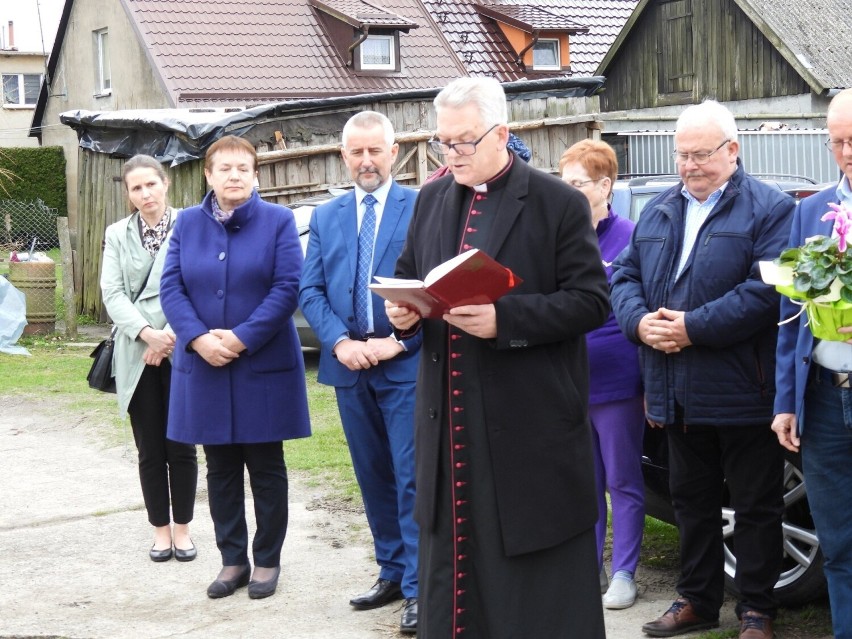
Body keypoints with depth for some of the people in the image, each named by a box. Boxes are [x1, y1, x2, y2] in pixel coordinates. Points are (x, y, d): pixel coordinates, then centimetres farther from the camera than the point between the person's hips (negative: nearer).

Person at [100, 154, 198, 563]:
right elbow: (112, 293, 0)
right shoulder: (117, 234, 9)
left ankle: (182, 528, 16)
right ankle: (160, 529, 16)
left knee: (181, 446, 4)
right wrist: (146, 333, -15)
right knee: (150, 449, 7)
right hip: (137, 356, 2)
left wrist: (173, 337, -14)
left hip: (182, 352, -2)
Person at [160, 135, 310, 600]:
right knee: (220, 469, 9)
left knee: (266, 467, 5)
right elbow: (171, 287, 2)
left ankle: (267, 561, 16)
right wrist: (198, 339, -15)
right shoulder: (188, 223, 8)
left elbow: (287, 288, -10)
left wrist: (241, 338, -17)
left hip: (263, 366, -3)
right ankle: (232, 560, 19)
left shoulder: (278, 221, -1)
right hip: (203, 366, 3)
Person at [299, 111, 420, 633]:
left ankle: (419, 588, 1)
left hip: (406, 362, -5)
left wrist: (397, 342, -15)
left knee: (412, 478, -5)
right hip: (350, 364, 5)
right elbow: (311, 290, 7)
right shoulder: (326, 217, 13)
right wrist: (339, 342, -8)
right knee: (373, 476, 13)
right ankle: (392, 573, 25)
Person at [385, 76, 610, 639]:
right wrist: (404, 312, -3)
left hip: (530, 426, -5)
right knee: (451, 556, 13)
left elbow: (591, 301, -11)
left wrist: (504, 319, -23)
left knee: (537, 576, 3)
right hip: (448, 419, 6)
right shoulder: (431, 200, 11)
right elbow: (407, 277, 21)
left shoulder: (559, 204, -6)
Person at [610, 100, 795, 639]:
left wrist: (693, 328, -21)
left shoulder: (770, 209, -6)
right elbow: (625, 277, 12)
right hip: (678, 393, 6)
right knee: (692, 502, 16)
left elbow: (766, 291, -18)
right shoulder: (658, 212, 14)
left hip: (742, 393, -6)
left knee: (757, 507, 5)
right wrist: (639, 321, -9)